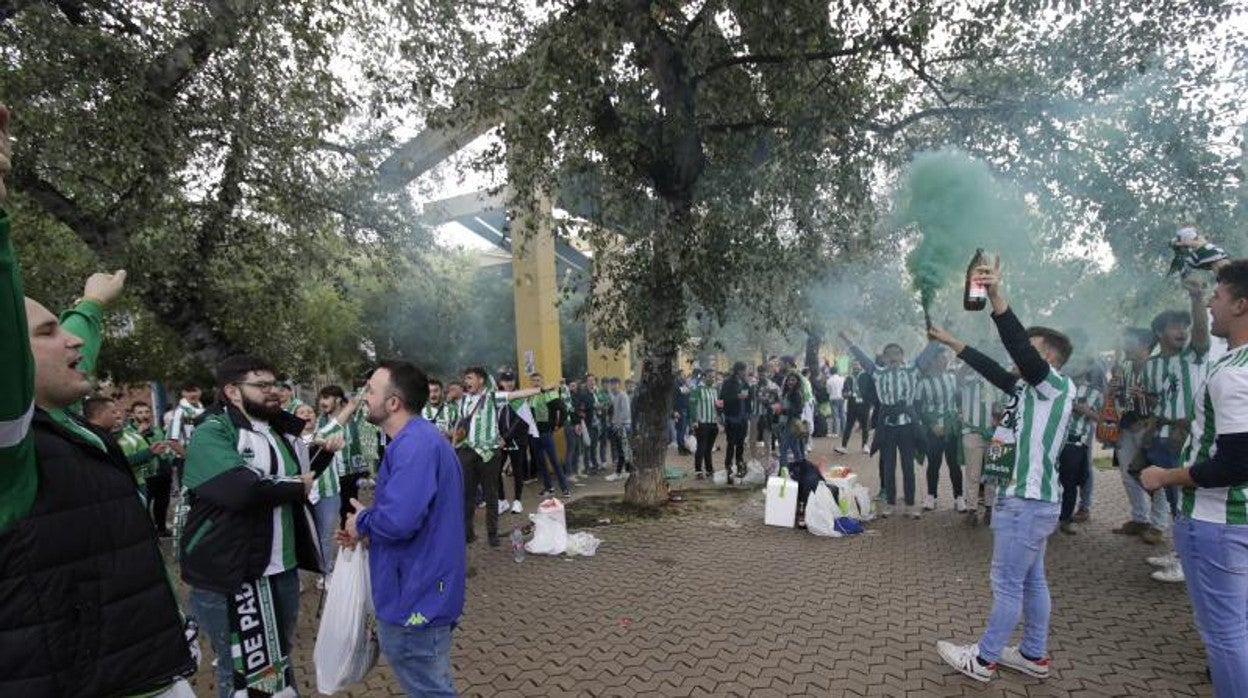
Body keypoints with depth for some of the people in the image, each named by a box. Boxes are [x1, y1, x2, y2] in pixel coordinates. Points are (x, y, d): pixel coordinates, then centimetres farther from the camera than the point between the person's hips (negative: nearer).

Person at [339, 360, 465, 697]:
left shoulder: (414, 444, -24)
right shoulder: (420, 438, 10)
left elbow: (399, 519, -35)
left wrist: (362, 523, -13)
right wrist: (368, 529, 7)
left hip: (416, 596, -10)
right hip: (418, 589, 10)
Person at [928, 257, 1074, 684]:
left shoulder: (1057, 385, -13)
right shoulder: (1031, 389, 12)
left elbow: (1020, 347, -29)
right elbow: (992, 369, 19)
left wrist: (996, 295, -38)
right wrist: (949, 341, 22)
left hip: (1027, 501, -10)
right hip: (1028, 499, 10)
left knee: (1007, 584, 0)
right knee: (1031, 580, 17)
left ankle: (984, 660, 10)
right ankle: (1034, 655, 29)